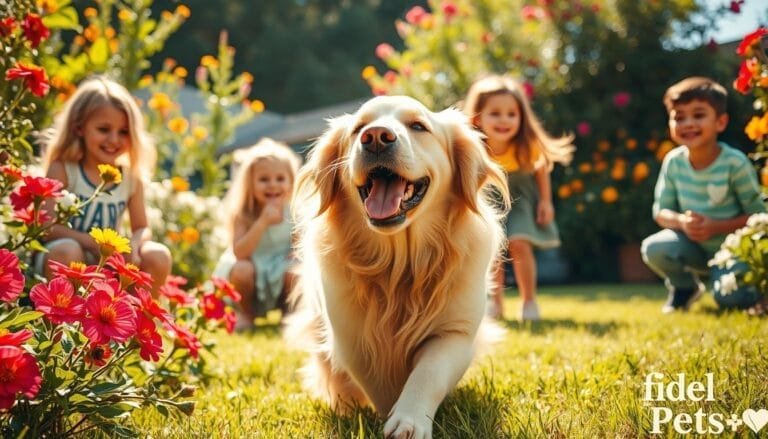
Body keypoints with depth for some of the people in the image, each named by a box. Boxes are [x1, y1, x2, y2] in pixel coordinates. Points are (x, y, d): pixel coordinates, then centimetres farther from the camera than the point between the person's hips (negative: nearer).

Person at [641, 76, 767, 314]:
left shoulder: (735, 163, -18)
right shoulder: (673, 161, -8)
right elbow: (661, 211, -2)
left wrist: (716, 227, -26)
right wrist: (681, 221, -24)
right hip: (694, 248, 3)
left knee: (729, 296, -27)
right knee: (653, 248, -25)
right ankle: (684, 287, 7)